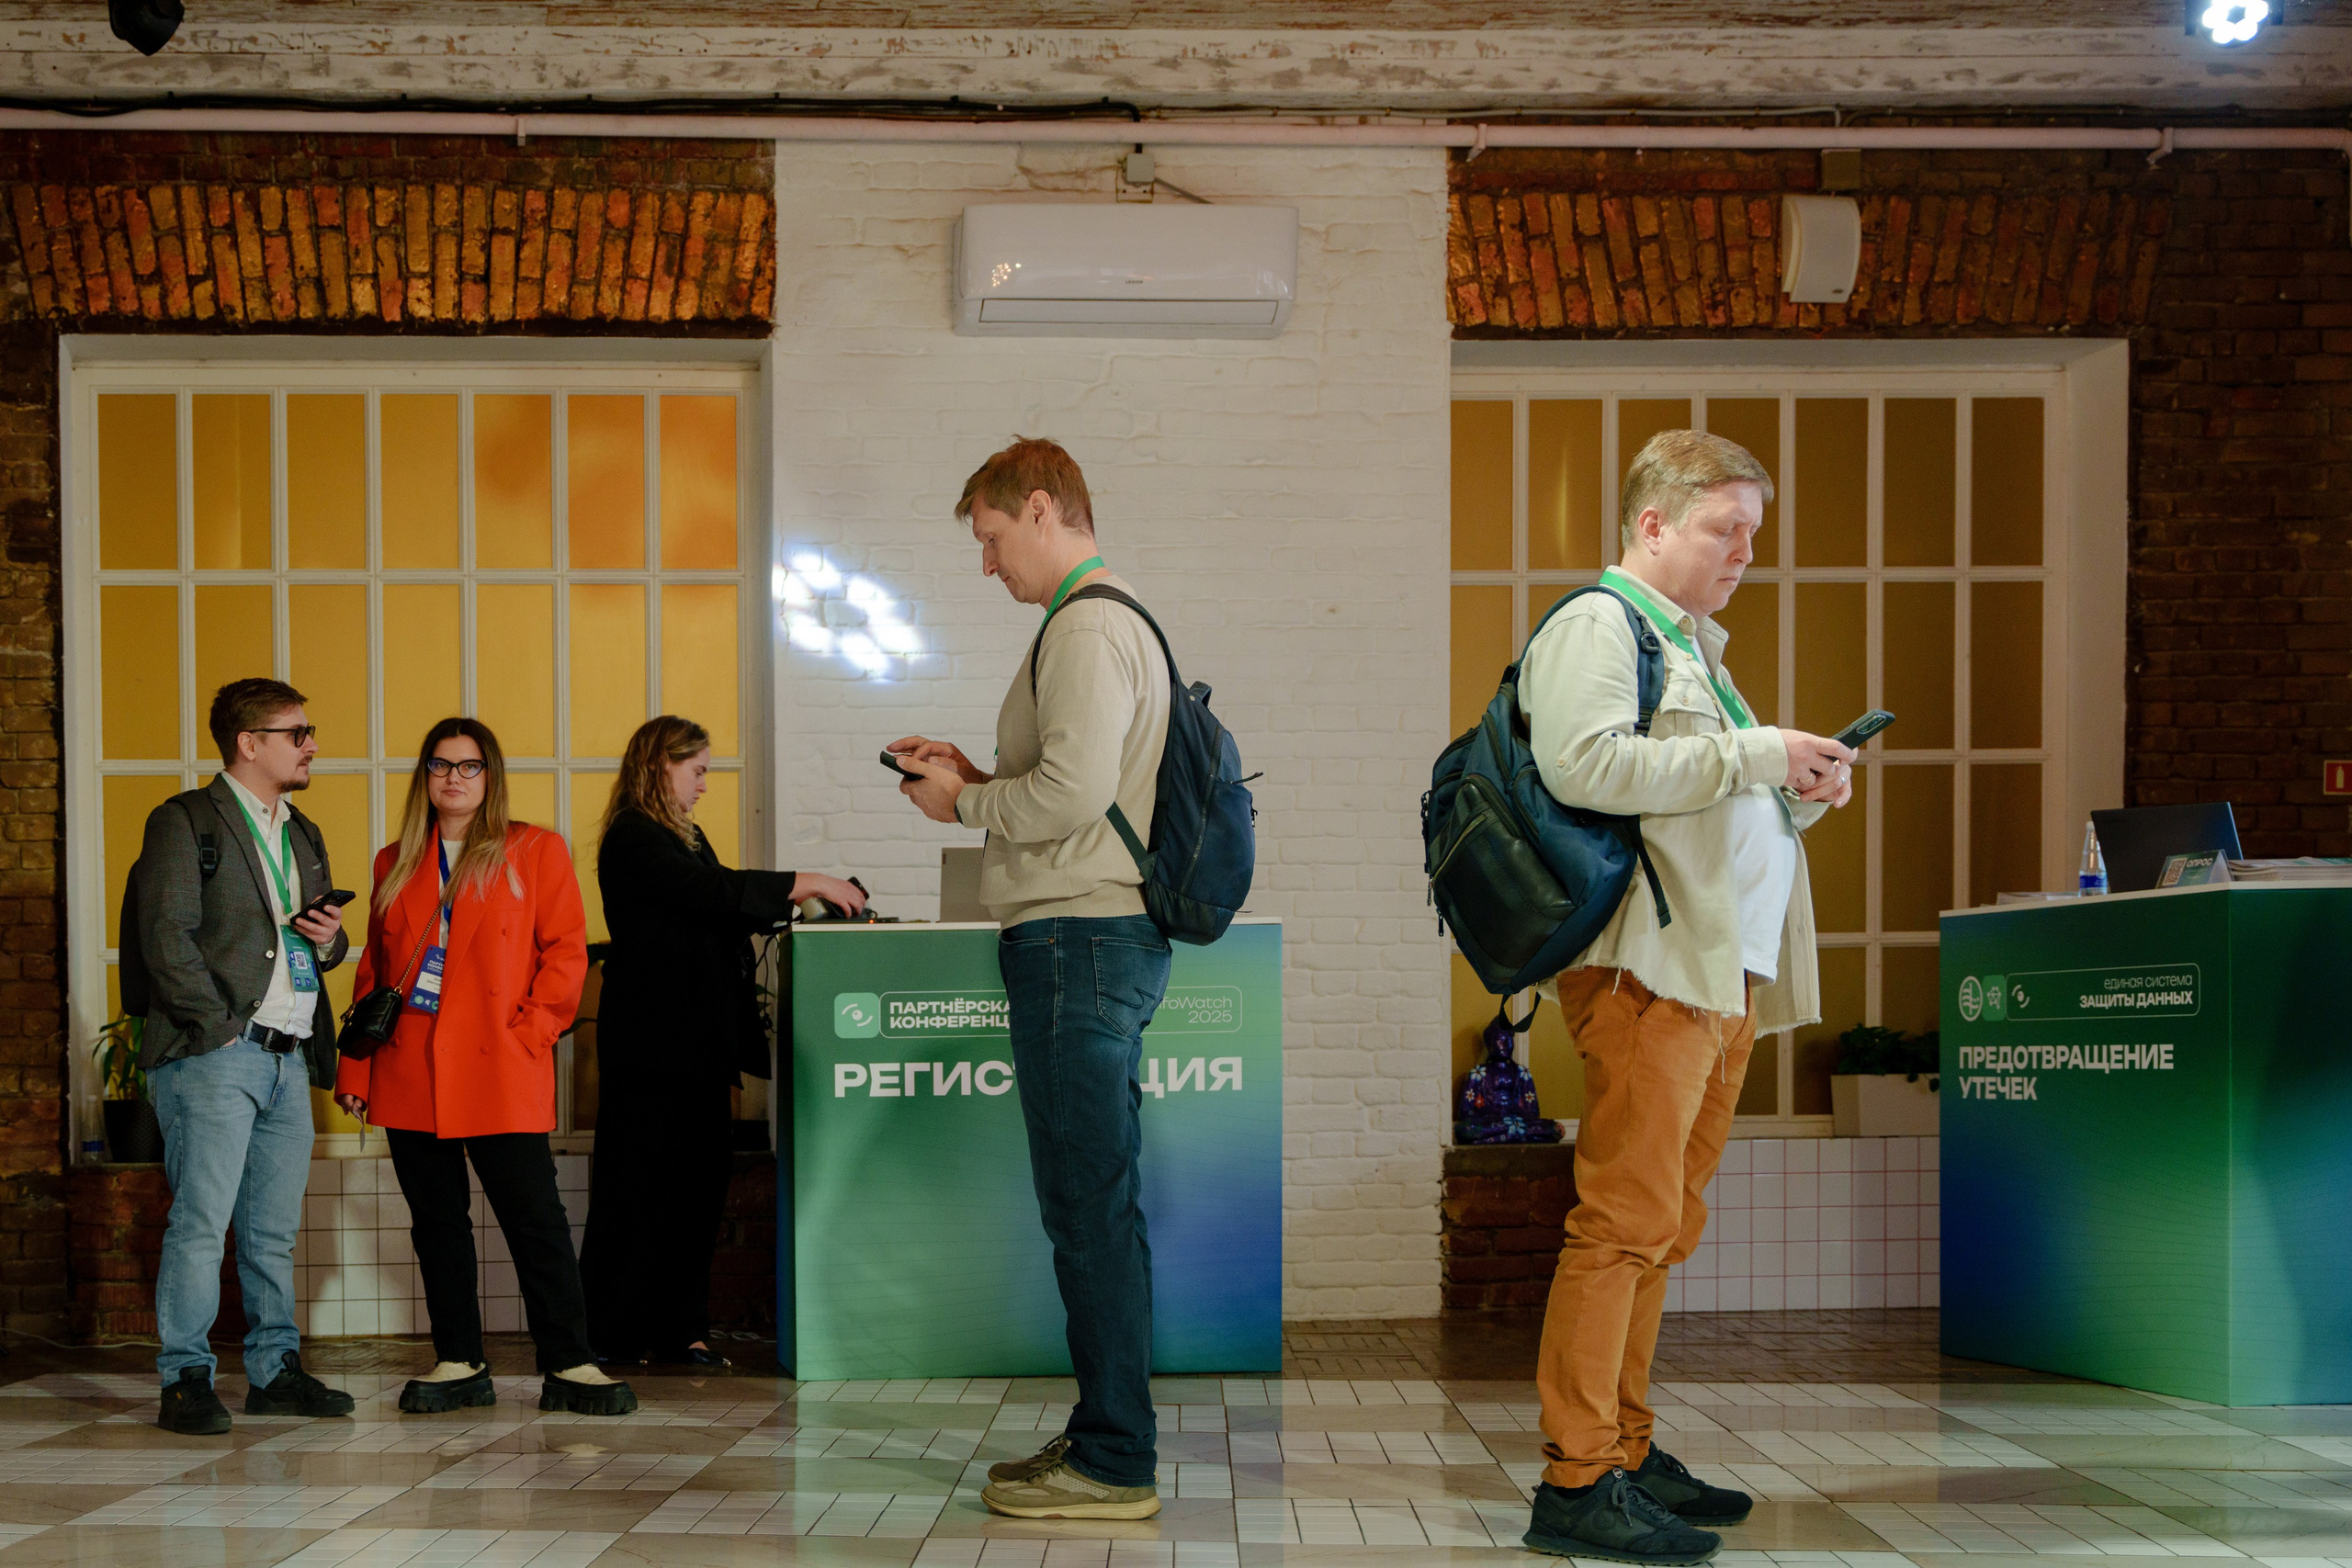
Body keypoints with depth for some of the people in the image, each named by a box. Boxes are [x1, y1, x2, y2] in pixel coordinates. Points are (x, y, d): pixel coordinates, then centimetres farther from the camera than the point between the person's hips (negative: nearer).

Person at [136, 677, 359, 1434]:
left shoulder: (303, 834, 22)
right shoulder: (186, 821, -1)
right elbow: (166, 935, -10)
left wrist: (331, 939, 7)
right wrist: (217, 1024, -13)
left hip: (290, 1059, 7)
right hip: (213, 1058, -7)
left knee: (274, 1230, 10)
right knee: (201, 1221, -9)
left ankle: (275, 1371, 17)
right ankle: (186, 1381, -3)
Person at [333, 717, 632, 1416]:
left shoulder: (535, 851, 5)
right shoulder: (396, 864, 16)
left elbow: (565, 950, 0)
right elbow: (373, 969, 16)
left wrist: (531, 1029, -10)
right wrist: (353, 1067, 10)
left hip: (499, 1071, -4)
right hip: (409, 1075, 4)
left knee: (534, 1218, -6)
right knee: (436, 1222, 7)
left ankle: (569, 1367, -1)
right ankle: (459, 1364, 15)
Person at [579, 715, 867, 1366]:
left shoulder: (685, 836, 20)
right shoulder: (633, 839, -10)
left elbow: (721, 912, 20)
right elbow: (712, 893, -19)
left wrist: (794, 904, 8)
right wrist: (806, 884, -16)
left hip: (697, 1040, 9)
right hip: (652, 1039, -9)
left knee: (700, 1175, 5)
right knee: (640, 1185, -4)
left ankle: (680, 1328, 10)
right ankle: (611, 1335, 3)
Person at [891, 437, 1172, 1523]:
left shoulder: (1086, 629, -12)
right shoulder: (1114, 621, 21)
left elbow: (1074, 790, -22)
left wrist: (964, 803, -6)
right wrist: (975, 774, 16)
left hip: (1078, 940, -11)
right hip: (1099, 935, 11)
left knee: (1090, 1207, -7)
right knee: (1095, 1203, 13)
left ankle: (1114, 1463, -3)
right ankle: (1105, 1434, 20)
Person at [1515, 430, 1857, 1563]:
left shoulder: (1693, 642, 25)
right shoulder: (1596, 623, -5)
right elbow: (1585, 766, -22)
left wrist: (1799, 794, 11)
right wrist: (1751, 756, -18)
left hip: (1727, 968, 10)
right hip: (1650, 965, -10)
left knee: (1663, 1225, 12)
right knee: (1627, 1222, -10)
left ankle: (1625, 1449, 20)